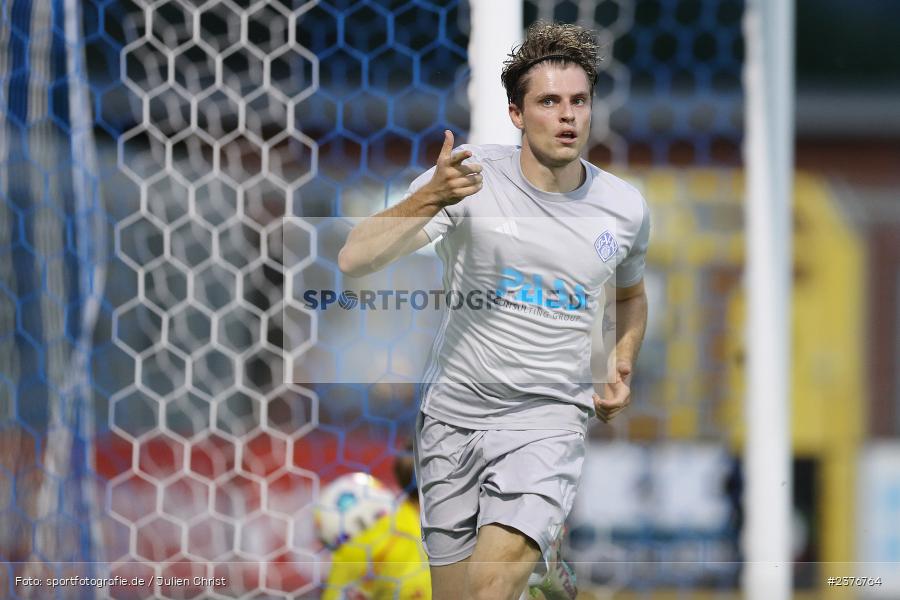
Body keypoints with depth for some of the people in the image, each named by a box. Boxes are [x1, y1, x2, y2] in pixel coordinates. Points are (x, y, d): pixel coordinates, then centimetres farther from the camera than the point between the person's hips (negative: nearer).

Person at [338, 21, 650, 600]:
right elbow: (355, 259, -18)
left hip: (548, 421, -1)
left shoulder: (626, 208, 1)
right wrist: (430, 199, -33)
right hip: (452, 415, 1)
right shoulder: (468, 175, -9)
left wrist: (623, 368, 7)